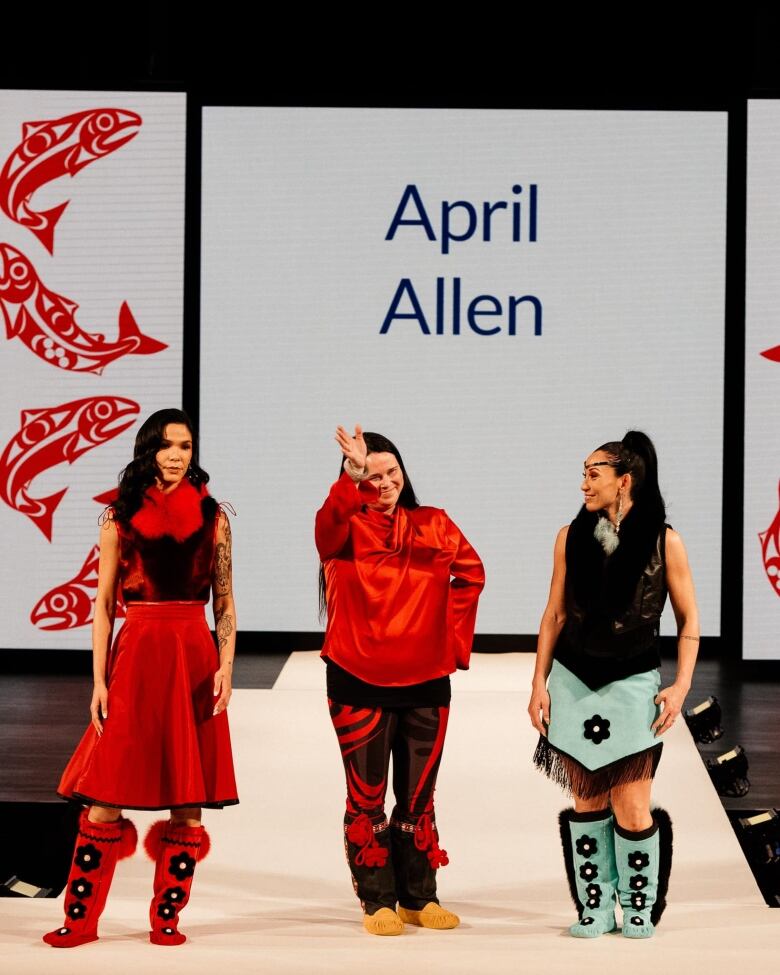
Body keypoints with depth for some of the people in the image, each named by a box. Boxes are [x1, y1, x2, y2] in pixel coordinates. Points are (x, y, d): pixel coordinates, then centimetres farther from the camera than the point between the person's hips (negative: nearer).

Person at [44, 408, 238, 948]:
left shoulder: (213, 518, 8)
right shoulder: (119, 519, 6)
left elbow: (225, 603, 8)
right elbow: (104, 606, 6)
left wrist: (226, 667, -5)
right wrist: (100, 681, -1)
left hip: (195, 659, 1)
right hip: (136, 656, -1)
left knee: (189, 795, 2)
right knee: (107, 793, -3)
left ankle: (168, 917, 12)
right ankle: (81, 919, 5)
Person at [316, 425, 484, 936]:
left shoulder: (433, 525, 6)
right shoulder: (345, 528, -3)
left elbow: (470, 572, 12)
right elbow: (328, 525, -26)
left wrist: (452, 633, 3)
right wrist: (353, 478, -43)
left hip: (425, 681, 3)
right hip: (359, 682, -3)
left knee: (419, 797, 11)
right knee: (367, 796, 3)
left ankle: (419, 898, 21)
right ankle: (377, 902, 11)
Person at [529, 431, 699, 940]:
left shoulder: (665, 542, -5)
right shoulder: (571, 538, 2)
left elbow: (689, 618, 1)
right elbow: (555, 614, 8)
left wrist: (681, 686, -7)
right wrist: (540, 682, 3)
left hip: (633, 683, -2)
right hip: (573, 682, 3)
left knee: (632, 809, -5)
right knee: (587, 802, 6)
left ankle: (639, 907, 13)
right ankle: (595, 908, 15)